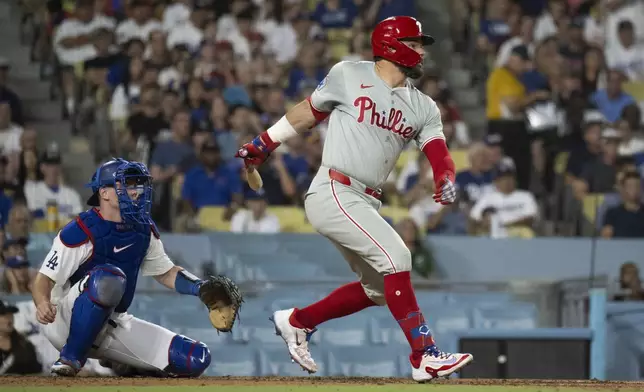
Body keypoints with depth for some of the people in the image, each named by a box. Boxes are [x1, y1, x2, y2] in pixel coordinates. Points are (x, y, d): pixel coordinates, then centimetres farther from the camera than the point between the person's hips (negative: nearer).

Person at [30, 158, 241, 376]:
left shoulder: (144, 230, 4)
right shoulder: (82, 232, -17)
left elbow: (166, 272, 16)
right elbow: (44, 279, -18)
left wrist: (201, 287, -2)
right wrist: (42, 304, -40)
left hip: (113, 326, 7)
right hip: (67, 323, -7)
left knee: (196, 359, -6)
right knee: (108, 277, -38)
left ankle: (120, 363, 16)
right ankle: (70, 357, -24)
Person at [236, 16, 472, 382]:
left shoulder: (424, 107, 11)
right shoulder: (349, 76, -2)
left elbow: (439, 153, -2)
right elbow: (310, 111, 11)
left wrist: (446, 182, -23)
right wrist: (265, 142, 17)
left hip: (366, 203, 8)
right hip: (333, 193, -8)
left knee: (379, 289, 11)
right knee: (396, 256, -20)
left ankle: (297, 321, 27)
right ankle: (425, 357, -21)